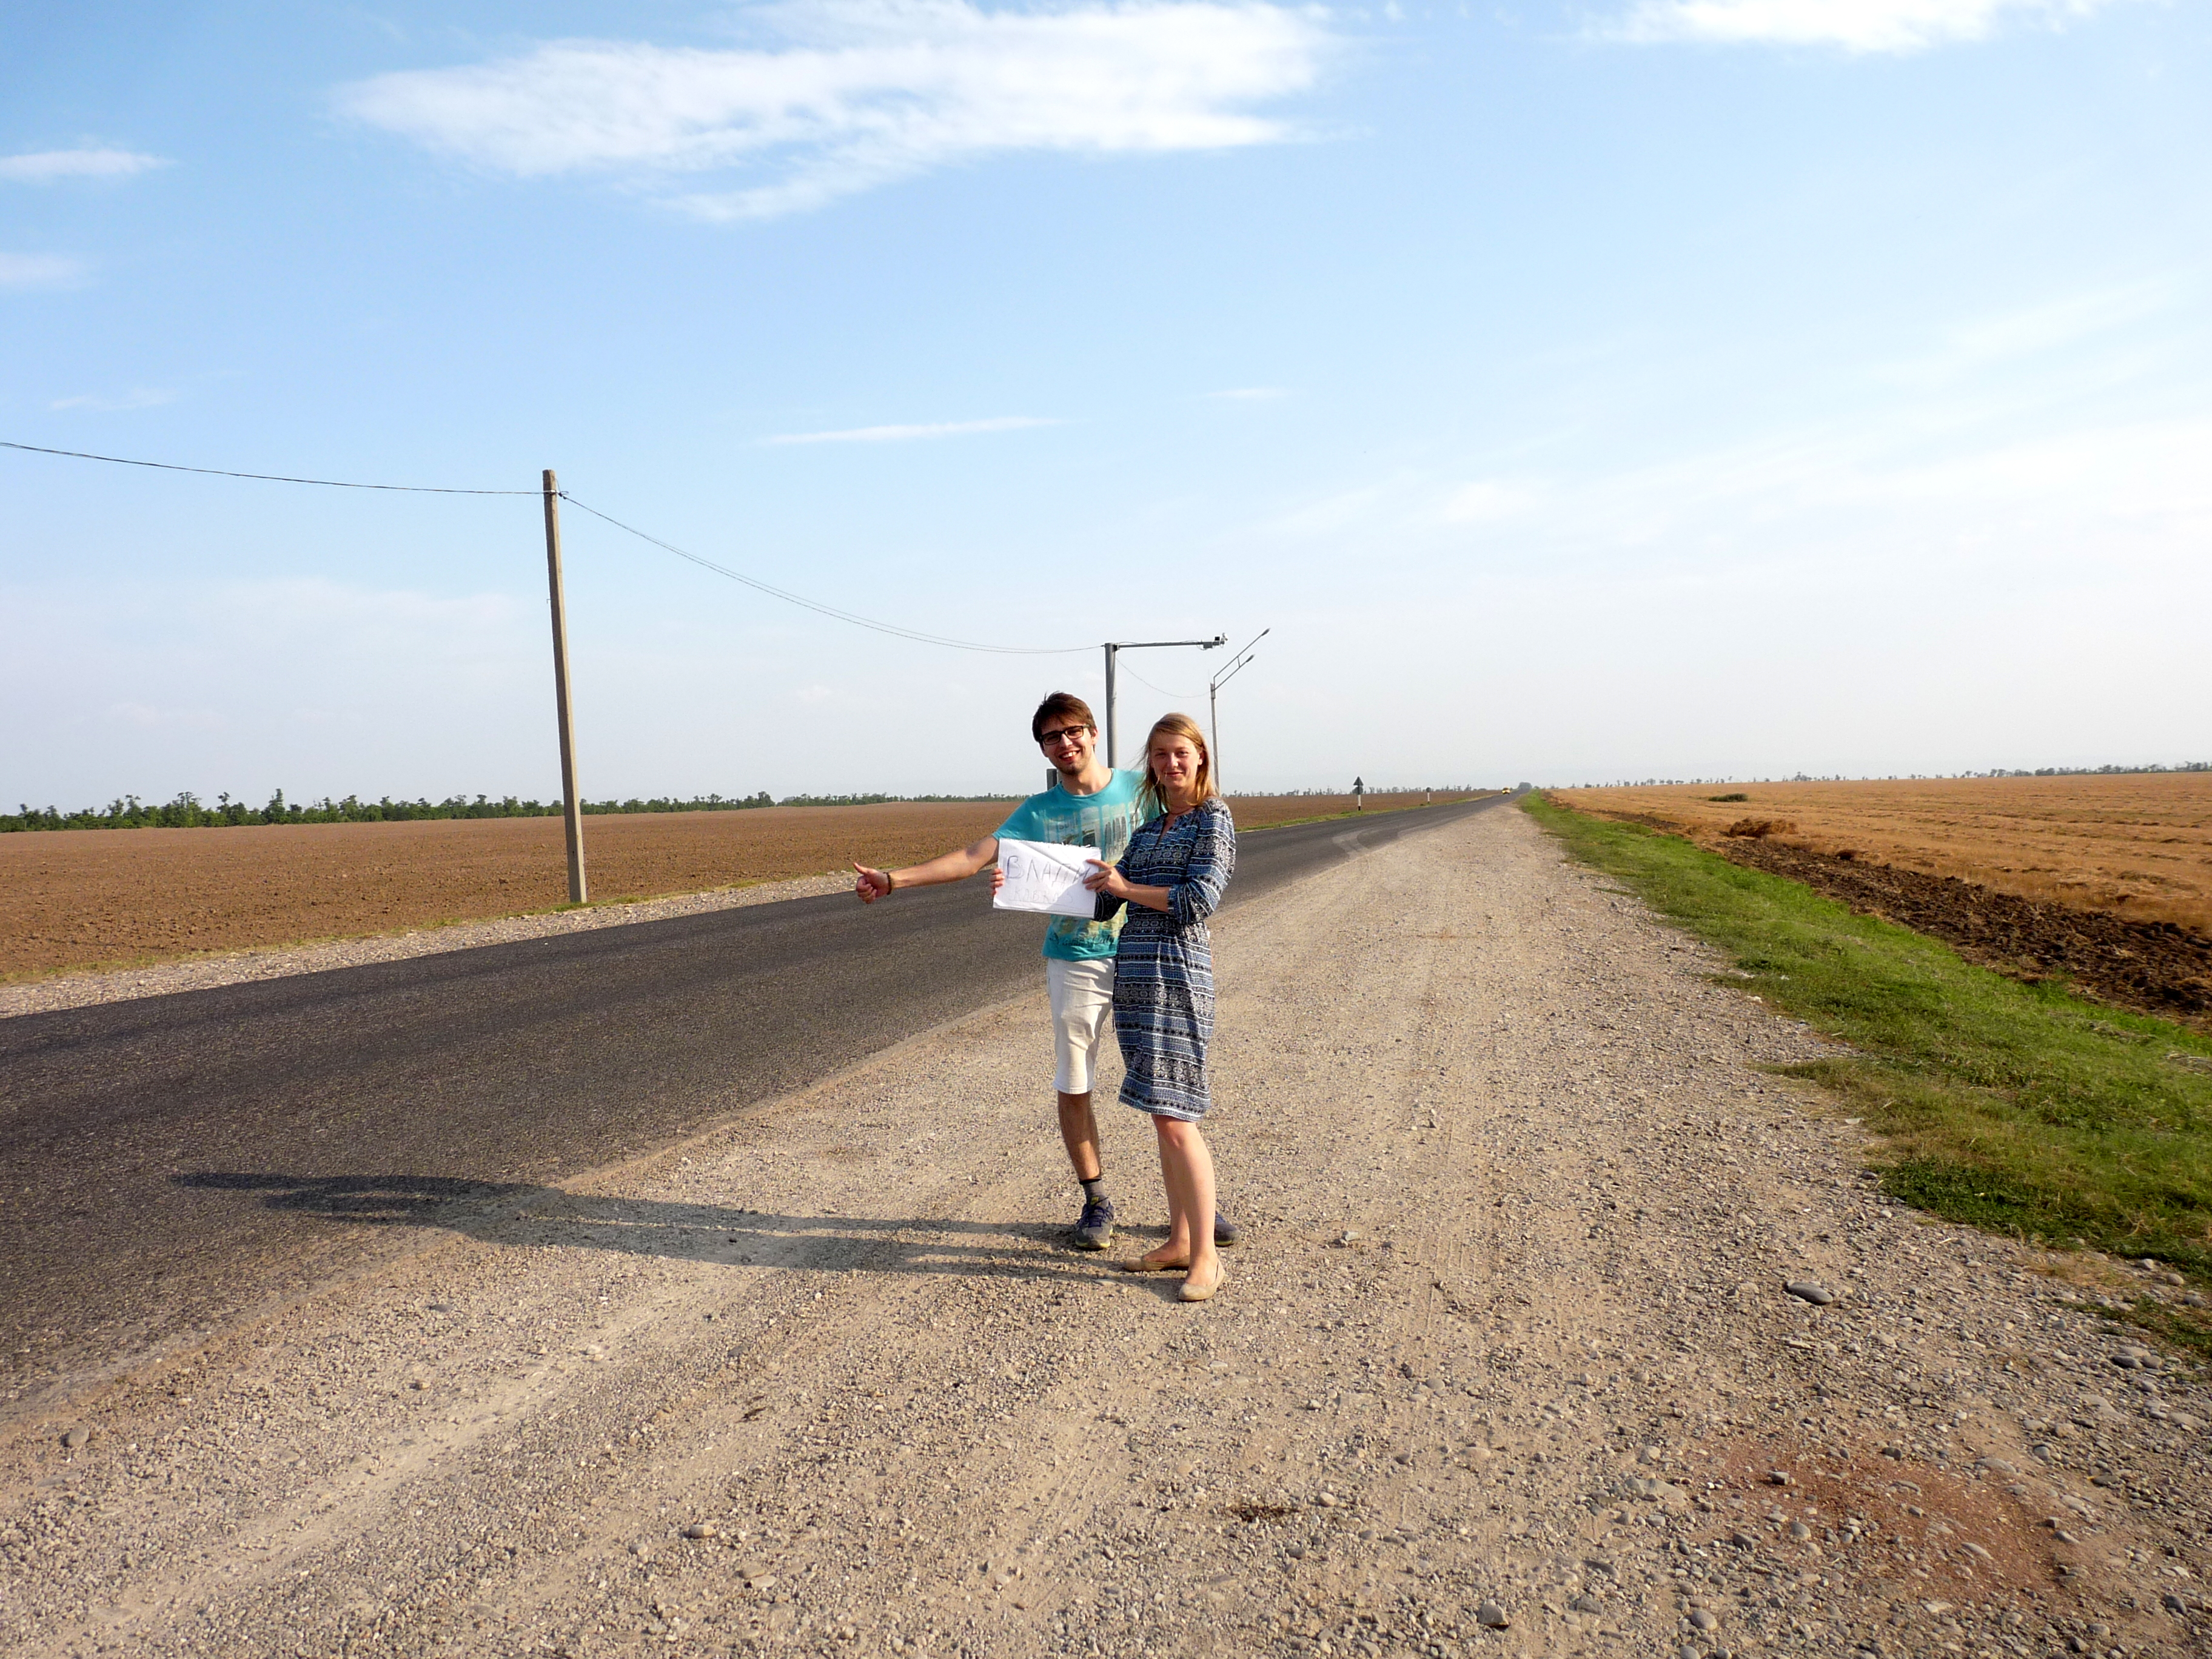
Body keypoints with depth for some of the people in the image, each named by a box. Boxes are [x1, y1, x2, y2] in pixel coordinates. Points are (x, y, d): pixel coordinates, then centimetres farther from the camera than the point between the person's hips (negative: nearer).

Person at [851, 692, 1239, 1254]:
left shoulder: (1141, 789, 1)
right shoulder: (1037, 813, 2)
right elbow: (973, 857, -6)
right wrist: (894, 879, -16)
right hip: (1075, 964, 1)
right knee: (1073, 1088, 5)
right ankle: (1096, 1202, 22)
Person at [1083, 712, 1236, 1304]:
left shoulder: (1212, 817, -1)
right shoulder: (1151, 826, 19)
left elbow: (1200, 900, -12)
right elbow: (1102, 903, 18)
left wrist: (1126, 888, -7)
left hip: (1178, 973, -7)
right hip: (1134, 974, 7)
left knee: (1175, 1117, -10)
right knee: (1162, 1115, 11)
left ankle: (1206, 1256, -1)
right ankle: (1179, 1239, 21)